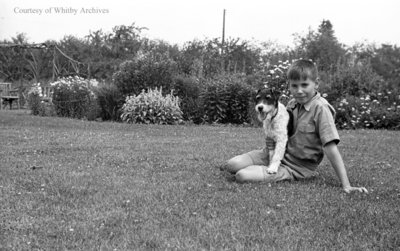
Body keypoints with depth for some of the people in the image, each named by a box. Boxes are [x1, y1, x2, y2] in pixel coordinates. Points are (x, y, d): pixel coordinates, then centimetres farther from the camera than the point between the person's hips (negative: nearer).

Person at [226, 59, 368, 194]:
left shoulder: (320, 108, -18)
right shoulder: (292, 104, 3)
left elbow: (331, 148, -22)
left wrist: (346, 186, -25)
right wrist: (272, 141, -5)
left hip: (296, 168, -7)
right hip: (278, 153, 7)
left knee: (242, 176, -23)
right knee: (232, 165, -8)